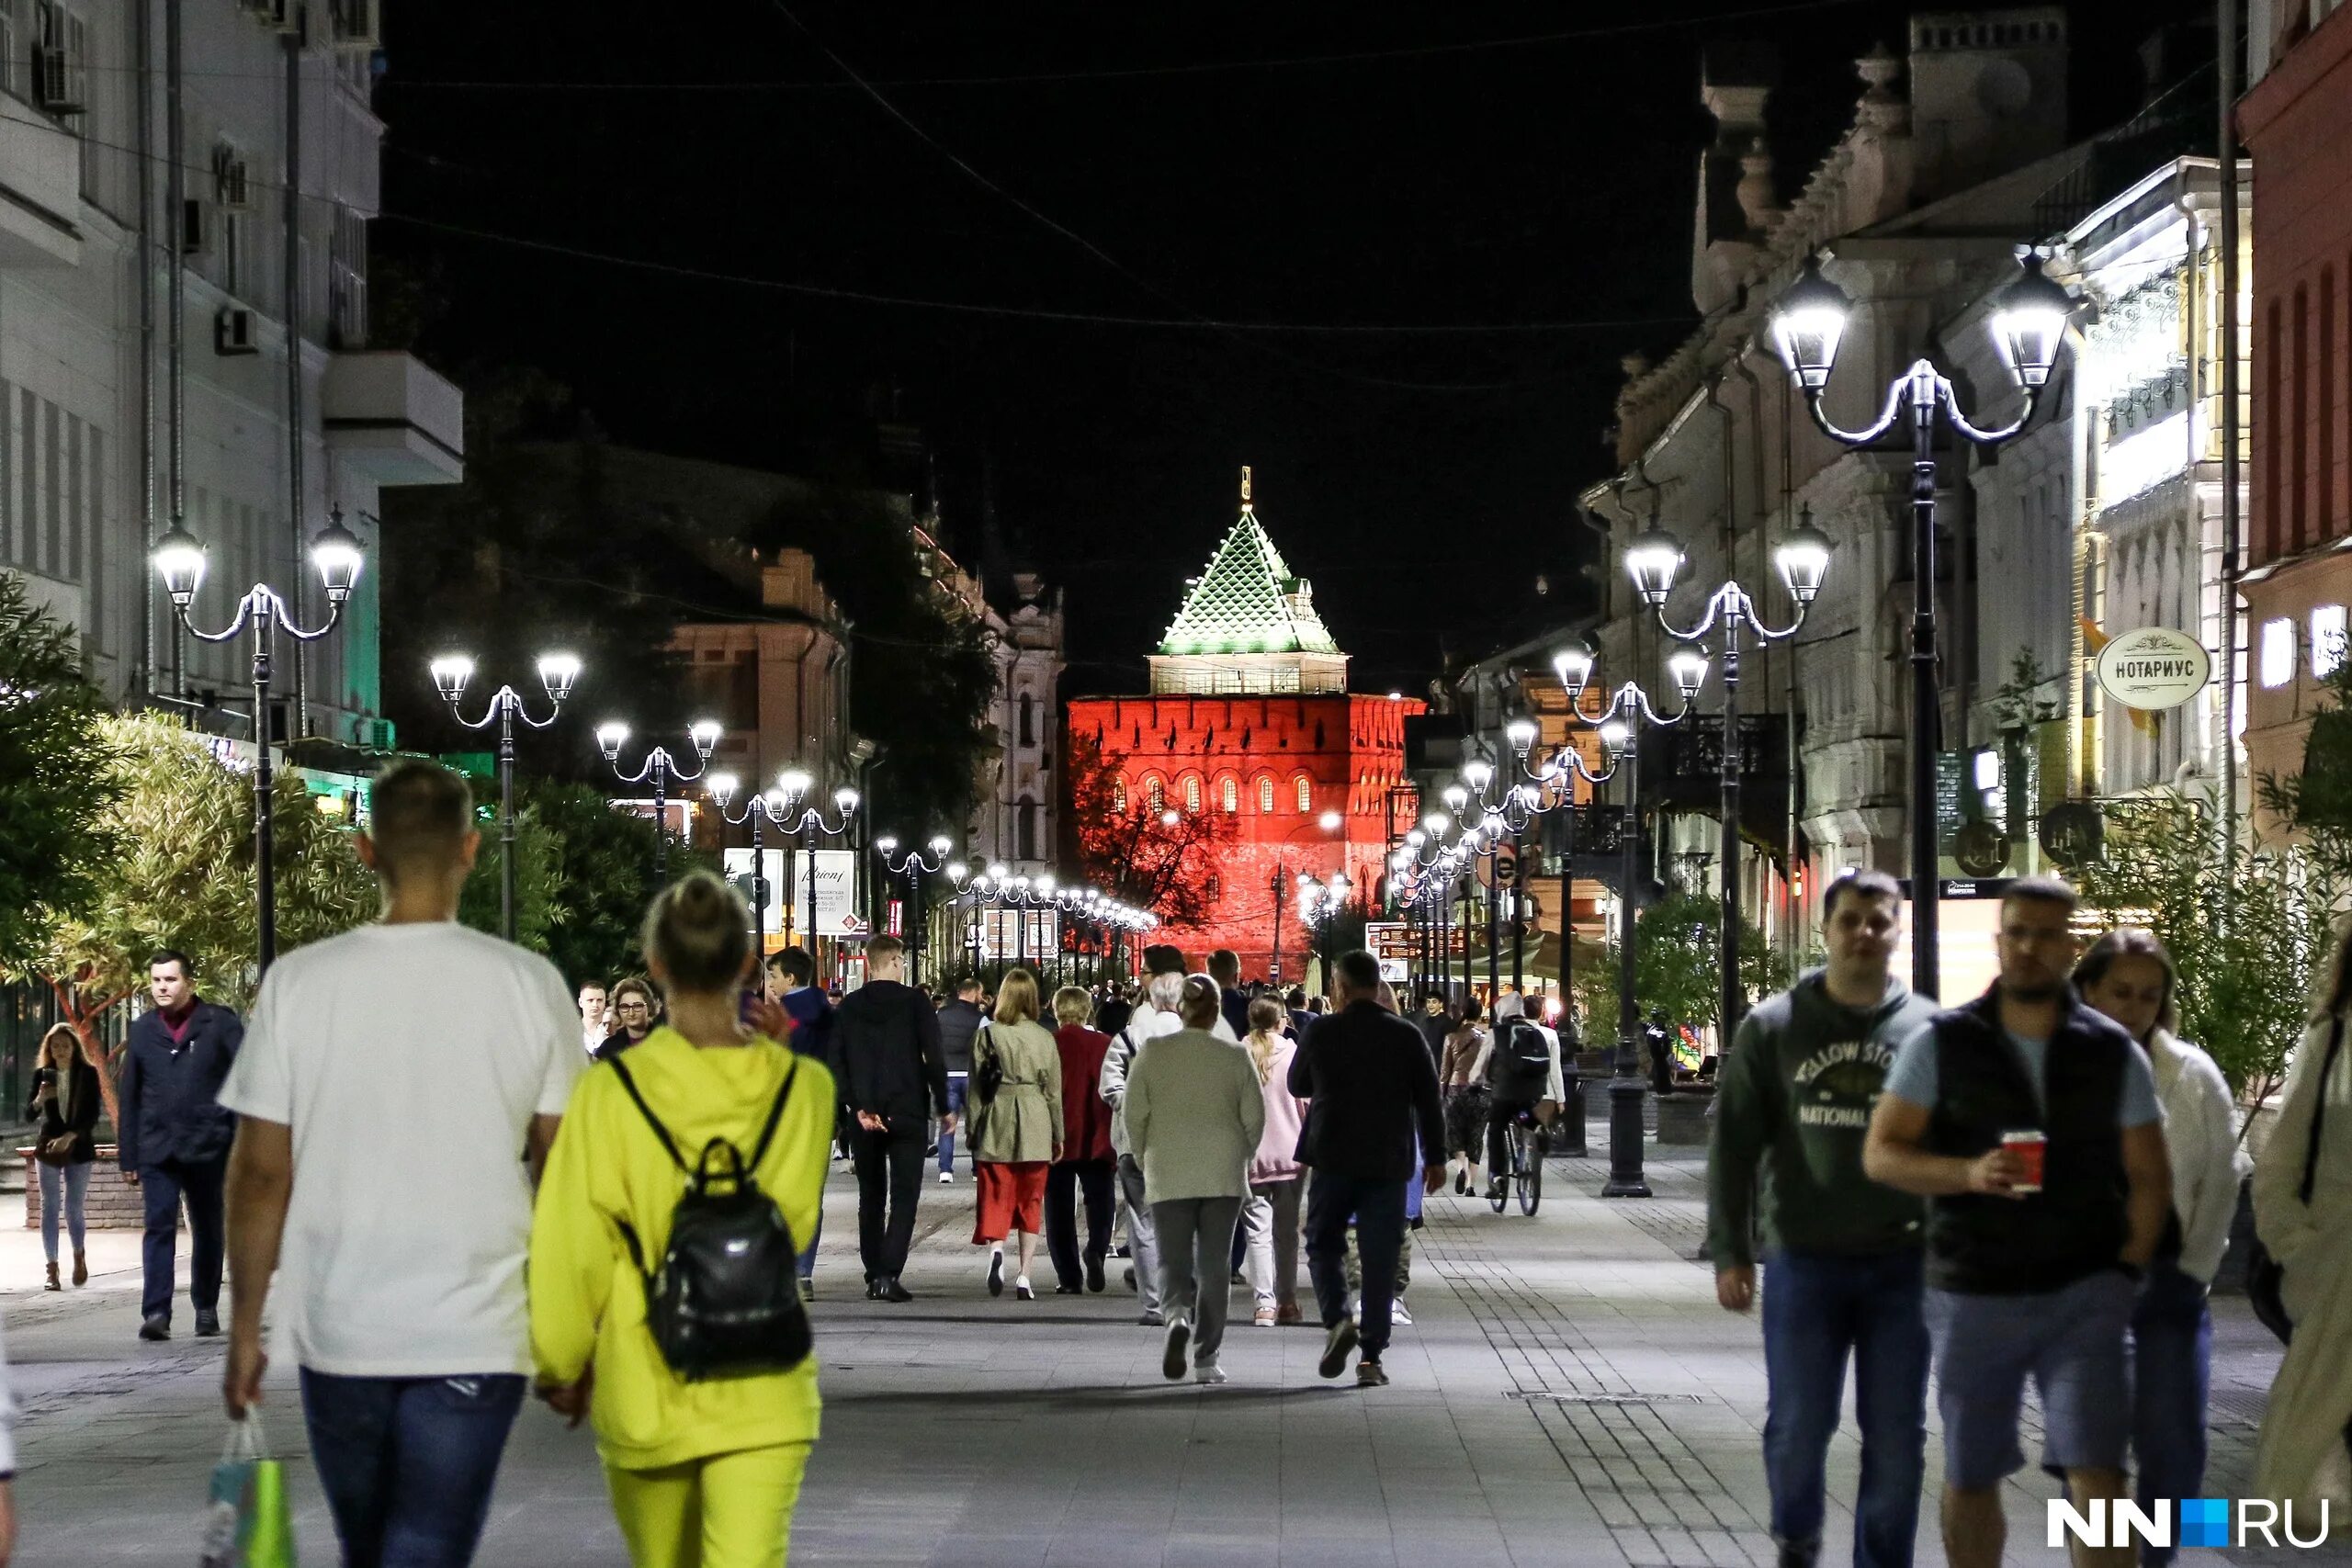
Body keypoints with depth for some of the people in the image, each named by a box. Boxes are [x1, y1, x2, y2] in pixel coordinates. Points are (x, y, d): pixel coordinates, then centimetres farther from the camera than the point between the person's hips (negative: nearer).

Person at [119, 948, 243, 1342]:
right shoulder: (143, 1030, 9)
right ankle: (156, 1313, -16)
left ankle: (206, 1307, 24)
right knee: (158, 1227, -10)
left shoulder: (221, 1025, -1)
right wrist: (129, 1157, 10)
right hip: (157, 1147, 1)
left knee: (208, 1231, 11)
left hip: (208, 1147, -1)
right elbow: (128, 1097, 13)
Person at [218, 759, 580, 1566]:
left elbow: (261, 1171, -1)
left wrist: (244, 1327, 9)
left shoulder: (299, 981, -3)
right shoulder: (528, 984, -4)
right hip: (476, 1340, -2)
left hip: (339, 1333, 2)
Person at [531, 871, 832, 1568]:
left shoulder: (613, 1093, -10)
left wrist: (560, 1366, 10)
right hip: (763, 1392, 0)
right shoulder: (803, 1088, -4)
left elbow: (571, 1250, -6)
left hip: (645, 1387, 0)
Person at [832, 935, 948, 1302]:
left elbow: (836, 1063, -1)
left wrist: (858, 1108, -2)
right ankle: (889, 1275, -15)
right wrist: (943, 1107, 2)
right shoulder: (916, 1004, -4)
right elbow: (934, 1060, -7)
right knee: (904, 1195, -2)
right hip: (907, 1114, -3)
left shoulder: (847, 1007, 5)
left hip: (863, 1119, 3)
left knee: (870, 1196, 13)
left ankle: (873, 1276, 13)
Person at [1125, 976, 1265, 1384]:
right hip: (1224, 1175, 1)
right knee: (1214, 1265, 8)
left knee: (1173, 1261, 5)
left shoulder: (1153, 1054, -2)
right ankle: (1206, 1359, 8)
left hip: (1169, 1177, 0)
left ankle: (1178, 1317, -26)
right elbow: (1254, 1117, 0)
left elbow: (1135, 1114, -1)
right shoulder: (1235, 1058, -1)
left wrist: (1144, 1161, 14)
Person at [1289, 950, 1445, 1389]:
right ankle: (1371, 1356, 2)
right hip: (1389, 1163, 1)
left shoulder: (1321, 1033, -3)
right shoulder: (1407, 1036, 0)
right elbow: (1428, 1100, 1)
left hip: (1333, 1158, -1)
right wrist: (1436, 1157, 8)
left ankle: (1337, 1320, -10)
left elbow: (1297, 1085, 12)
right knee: (1380, 1257, 5)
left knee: (1323, 1242, 14)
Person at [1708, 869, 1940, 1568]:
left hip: (1902, 1266, 0)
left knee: (1897, 1442, 4)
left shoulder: (1929, 1030, 3)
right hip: (1803, 1262, 0)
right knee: (1796, 1430, 5)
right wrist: (1729, 1252, -3)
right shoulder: (1773, 1027, 2)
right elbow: (1734, 1145, 2)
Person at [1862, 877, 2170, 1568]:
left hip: (2084, 1295, -1)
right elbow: (1880, 1154, -2)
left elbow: (2149, 1178, 8)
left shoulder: (2115, 1055, 3)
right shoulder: (1941, 1044, 0)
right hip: (1972, 1298, 1)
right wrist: (1969, 1173, -18)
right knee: (1969, 1478, 10)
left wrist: (2125, 1273, -3)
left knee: (2095, 1475, -12)